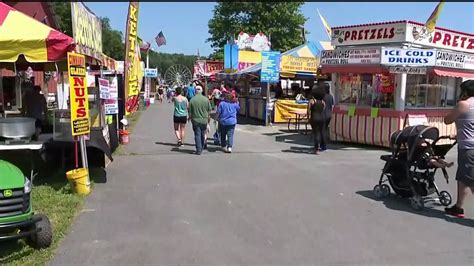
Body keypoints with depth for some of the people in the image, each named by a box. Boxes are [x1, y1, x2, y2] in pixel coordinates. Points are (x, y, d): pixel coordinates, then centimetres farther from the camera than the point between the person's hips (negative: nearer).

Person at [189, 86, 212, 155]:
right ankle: (201, 148, 29)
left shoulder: (192, 100, -8)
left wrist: (190, 117, 14)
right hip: (204, 120, 2)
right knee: (203, 135, 16)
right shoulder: (206, 99, -4)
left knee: (197, 135, 2)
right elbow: (209, 110, 3)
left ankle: (198, 150, -2)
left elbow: (190, 111, -4)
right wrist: (208, 117, 19)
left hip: (195, 120, -2)